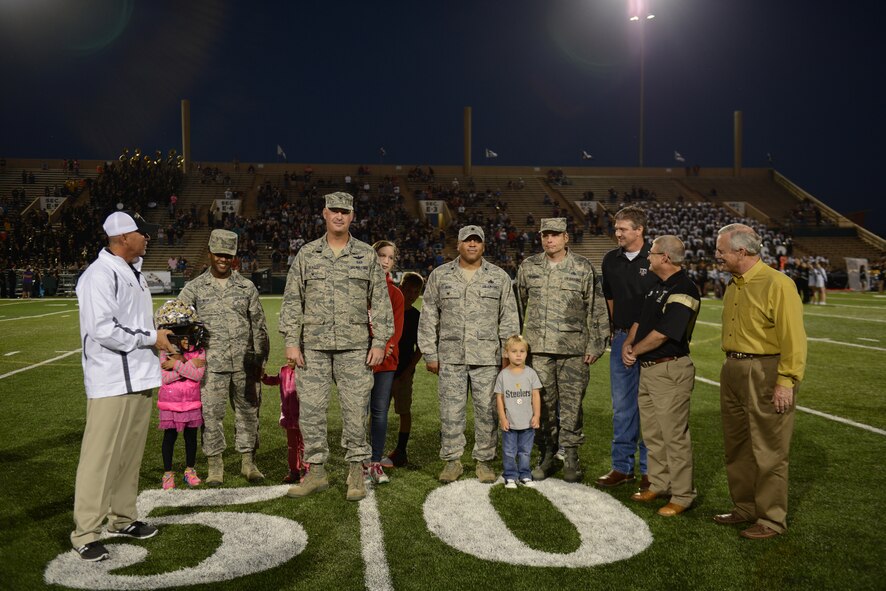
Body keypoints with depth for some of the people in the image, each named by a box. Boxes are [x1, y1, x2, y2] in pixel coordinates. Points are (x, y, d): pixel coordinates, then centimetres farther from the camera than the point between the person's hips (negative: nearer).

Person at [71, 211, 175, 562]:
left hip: (139, 378, 9)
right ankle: (85, 534, 6)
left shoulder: (133, 272, 15)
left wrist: (159, 332, 6)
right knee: (101, 457, -4)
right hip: (111, 383, -9)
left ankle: (123, 519, 29)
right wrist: (151, 338, -15)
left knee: (131, 454, 16)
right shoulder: (100, 276, -15)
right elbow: (103, 330, -22)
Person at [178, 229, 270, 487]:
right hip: (211, 364, -1)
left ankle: (248, 461, 20)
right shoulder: (194, 288, 6)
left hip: (245, 362, 2)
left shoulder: (246, 287, 10)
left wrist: (260, 359, 7)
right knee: (211, 413, -1)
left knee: (248, 410, 7)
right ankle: (215, 465, 12)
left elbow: (258, 324, 11)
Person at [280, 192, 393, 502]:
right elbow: (292, 300, 6)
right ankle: (316, 472, 16)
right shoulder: (307, 254, 8)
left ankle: (356, 471, 15)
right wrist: (291, 341, -2)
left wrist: (379, 341, -2)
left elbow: (380, 301, 5)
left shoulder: (367, 255, 6)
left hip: (354, 347, -1)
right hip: (314, 346, 1)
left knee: (355, 408, 2)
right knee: (311, 409, 3)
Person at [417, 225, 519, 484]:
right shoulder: (440, 275, 8)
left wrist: (508, 353, 1)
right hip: (450, 357, 0)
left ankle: (484, 460, 16)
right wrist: (430, 353, 2)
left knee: (487, 411, 3)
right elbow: (428, 317, 8)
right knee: (451, 411, 3)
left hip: (487, 357, 0)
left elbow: (509, 319, 8)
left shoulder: (499, 277, 8)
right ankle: (452, 460, 15)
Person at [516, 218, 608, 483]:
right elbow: (519, 306, 15)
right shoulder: (528, 267, 8)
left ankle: (571, 457, 15)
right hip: (538, 349, 2)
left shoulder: (584, 268, 1)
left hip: (573, 350, -2)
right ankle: (547, 456, 18)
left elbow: (596, 309, 4)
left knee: (572, 405, 2)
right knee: (543, 404, 5)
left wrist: (595, 345, 0)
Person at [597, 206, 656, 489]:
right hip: (621, 338, 5)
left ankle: (650, 468, 15)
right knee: (622, 406, 10)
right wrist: (616, 329, 14)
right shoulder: (611, 259, 8)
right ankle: (622, 465, 20)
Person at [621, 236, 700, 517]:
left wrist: (635, 351, -9)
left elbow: (662, 333, -22)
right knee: (651, 433, 17)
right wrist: (628, 343, 0)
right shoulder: (658, 287, 14)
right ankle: (659, 484, 31)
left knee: (675, 436, -1)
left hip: (670, 370, -10)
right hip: (647, 369, 10)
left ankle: (682, 495, 9)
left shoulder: (683, 289, -17)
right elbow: (640, 320, 18)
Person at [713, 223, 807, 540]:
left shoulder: (777, 284, -16)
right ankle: (745, 507, 31)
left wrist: (786, 382, -20)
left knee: (768, 451, 2)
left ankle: (772, 519, 15)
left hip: (765, 373, -9)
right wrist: (731, 367, 13)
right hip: (733, 371, 9)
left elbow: (794, 338, -18)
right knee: (737, 445, 16)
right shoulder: (734, 285, 11)